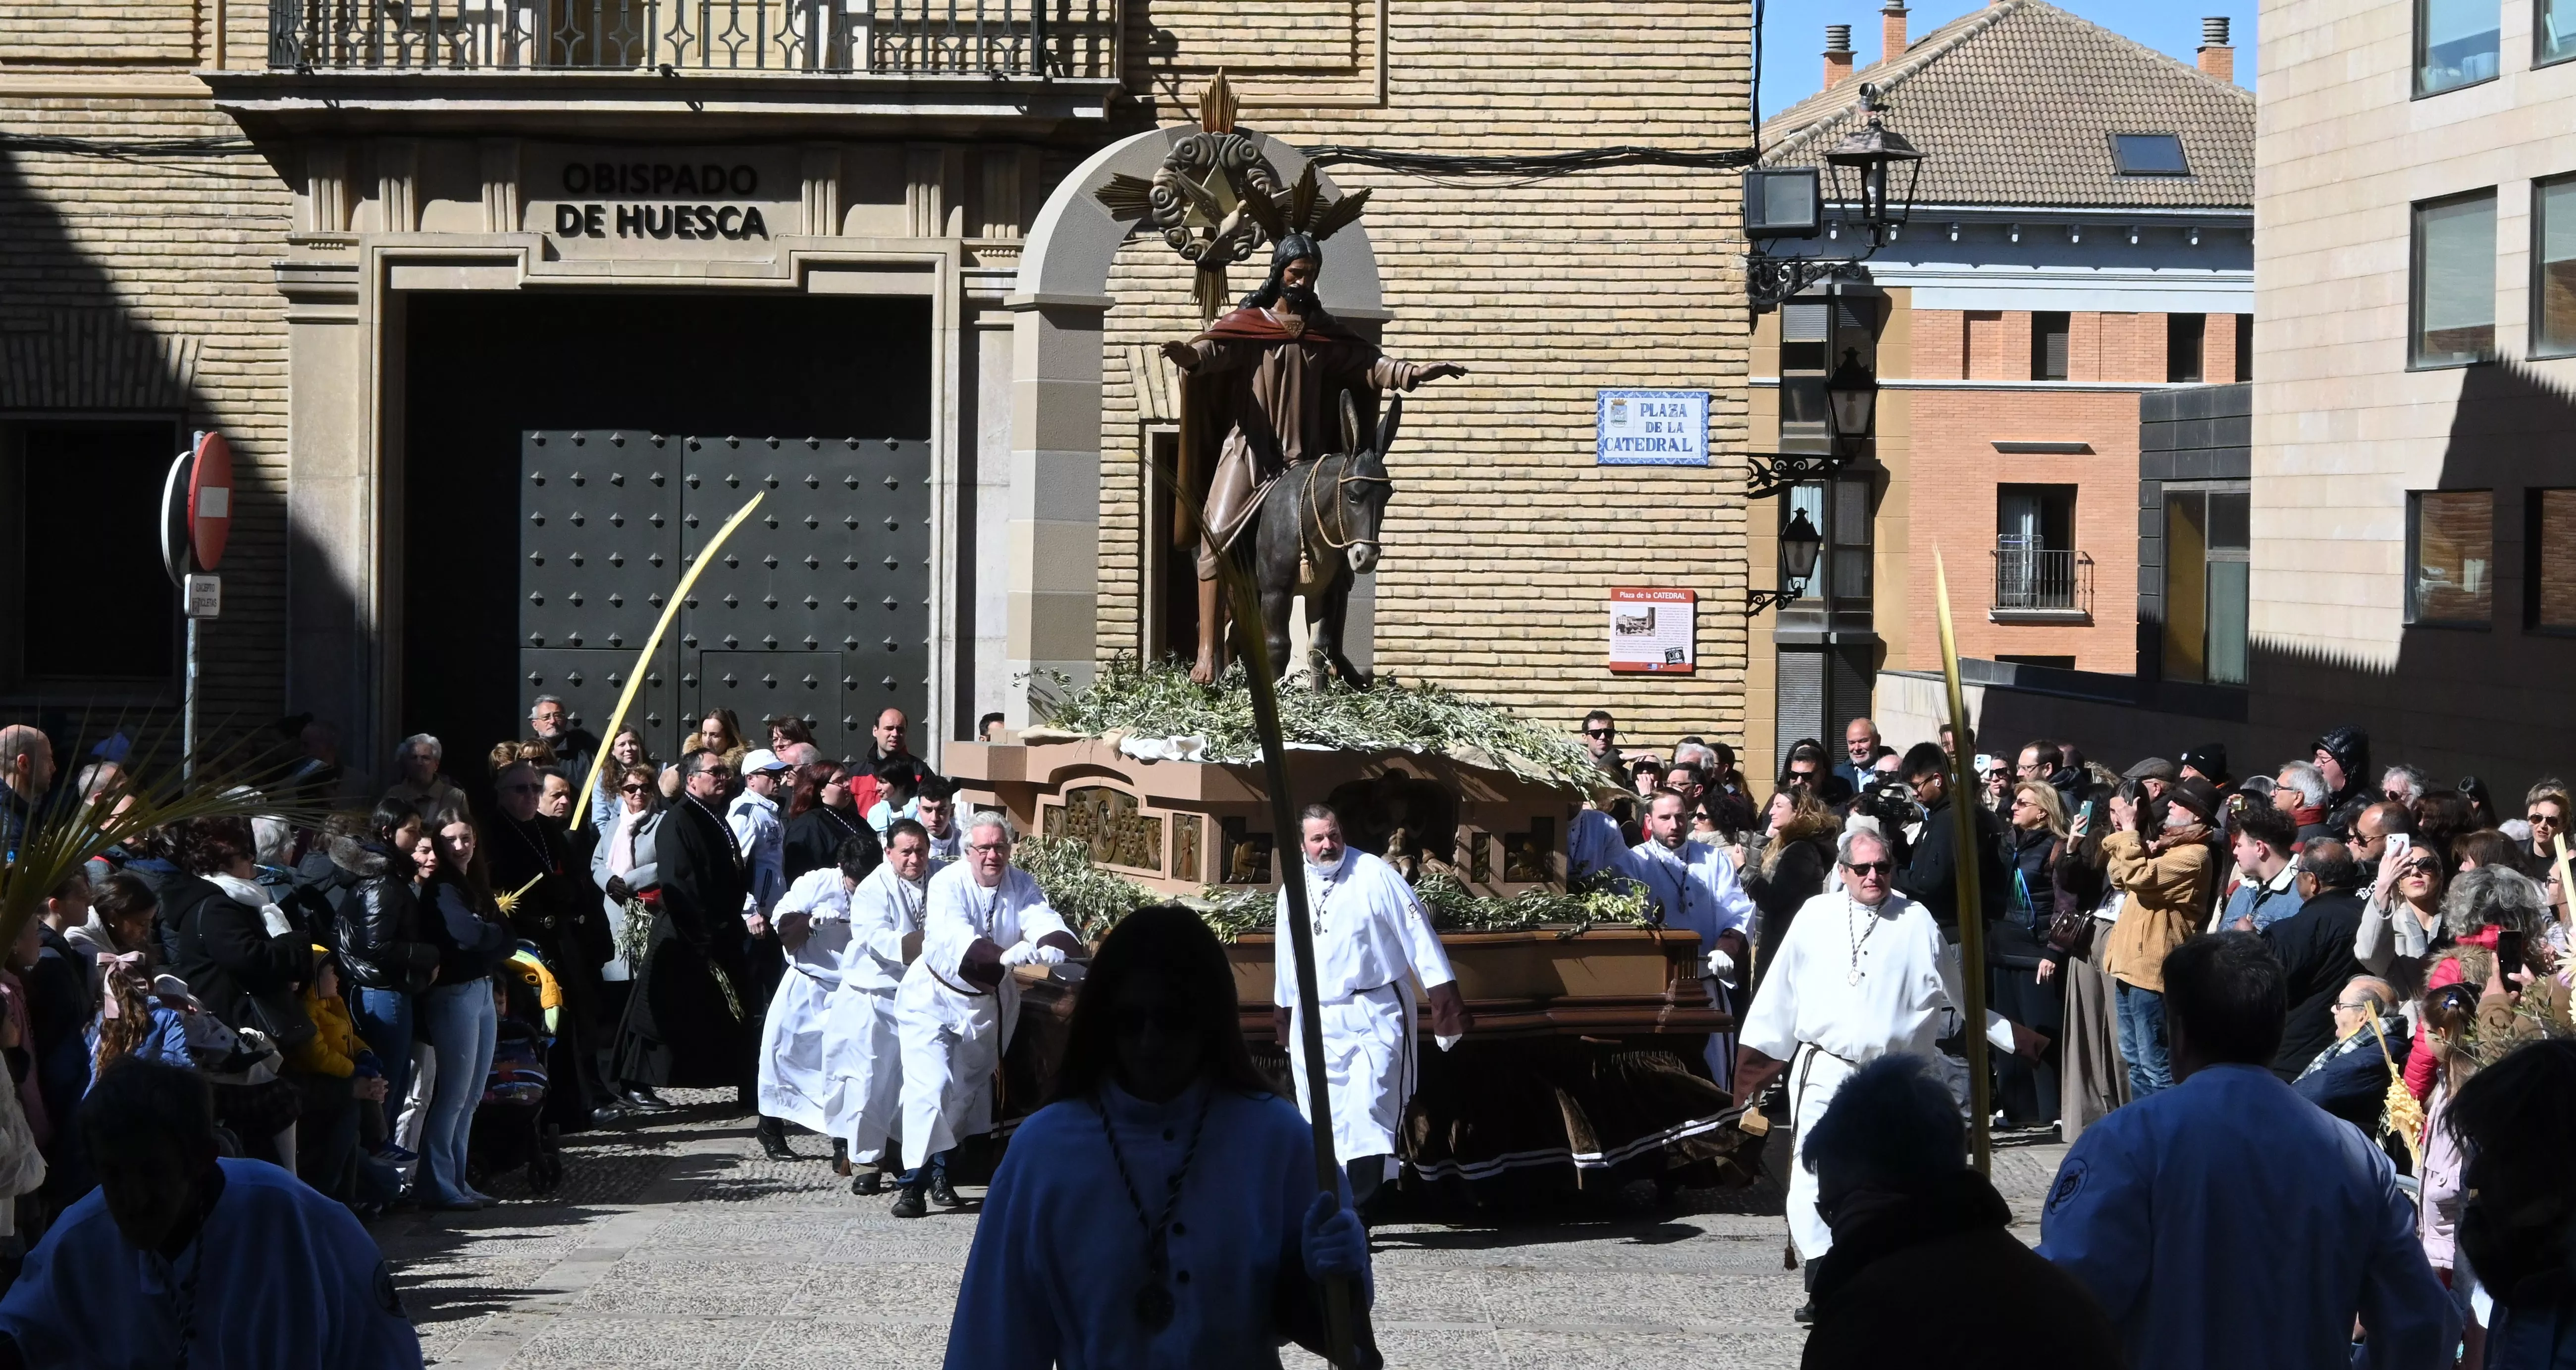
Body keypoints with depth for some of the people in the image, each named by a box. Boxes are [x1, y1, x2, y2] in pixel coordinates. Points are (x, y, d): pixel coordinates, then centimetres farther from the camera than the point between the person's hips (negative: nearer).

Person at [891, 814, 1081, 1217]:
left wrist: (1058, 947, -49)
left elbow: (1043, 919, -25)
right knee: (931, 1084, -18)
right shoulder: (948, 884, -22)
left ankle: (939, 1169, 31)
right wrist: (1005, 956, -56)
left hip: (987, 1002, 5)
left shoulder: (1020, 884, -8)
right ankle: (915, 1180, -14)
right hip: (934, 998, -5)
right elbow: (957, 937, -38)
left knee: (967, 1090, 13)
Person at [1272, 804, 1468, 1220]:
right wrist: (1283, 1015, 25)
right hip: (1315, 1021, 5)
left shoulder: (1375, 875, -8)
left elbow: (1418, 935, -8)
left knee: (1368, 1112, -13)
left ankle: (1357, 1219, -15)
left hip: (1375, 1016, -5)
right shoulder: (1293, 890, 8)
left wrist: (1446, 1002, -12)